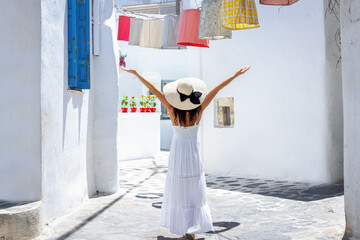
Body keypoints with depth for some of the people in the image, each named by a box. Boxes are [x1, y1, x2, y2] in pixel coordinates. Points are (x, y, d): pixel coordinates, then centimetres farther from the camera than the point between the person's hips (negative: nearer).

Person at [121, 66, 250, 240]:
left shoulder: (173, 111, -15)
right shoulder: (199, 111, -13)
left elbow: (154, 90, -13)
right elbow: (216, 89, -9)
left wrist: (135, 73, -11)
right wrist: (235, 75, -6)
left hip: (177, 155, 0)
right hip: (193, 155, 0)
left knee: (178, 192, 12)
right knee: (195, 194, 8)